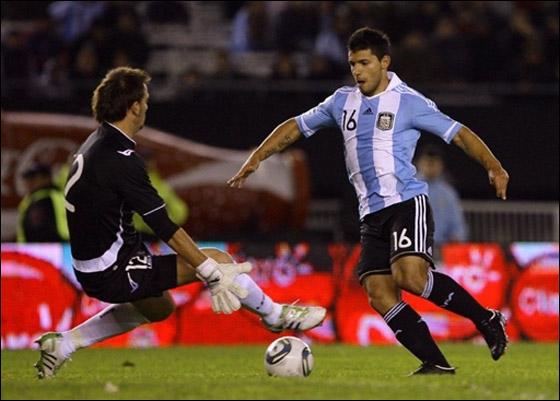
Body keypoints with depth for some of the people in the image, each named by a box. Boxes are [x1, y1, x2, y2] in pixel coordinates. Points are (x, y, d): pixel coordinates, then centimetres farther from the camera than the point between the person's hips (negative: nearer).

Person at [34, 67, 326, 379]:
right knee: (219, 259, -6)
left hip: (90, 270, 10)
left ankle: (62, 344, 26)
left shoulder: (94, 145, 8)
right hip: (114, 273, -10)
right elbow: (164, 227, -22)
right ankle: (276, 316, 17)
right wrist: (212, 274, -19)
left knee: (160, 307, 33)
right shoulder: (120, 159, -23)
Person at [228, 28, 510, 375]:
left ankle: (486, 319, -10)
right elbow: (296, 126, 25)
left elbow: (458, 133, 0)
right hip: (372, 214, 6)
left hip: (407, 202, -6)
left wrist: (493, 166, -14)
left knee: (410, 276, -28)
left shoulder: (409, 102, -1)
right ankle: (436, 364, -7)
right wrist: (257, 158, 17)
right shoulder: (343, 102, 15)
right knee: (379, 295, -10)